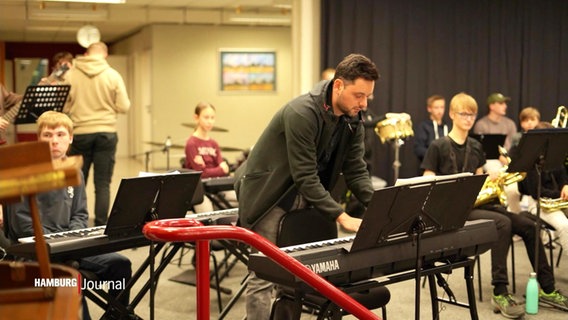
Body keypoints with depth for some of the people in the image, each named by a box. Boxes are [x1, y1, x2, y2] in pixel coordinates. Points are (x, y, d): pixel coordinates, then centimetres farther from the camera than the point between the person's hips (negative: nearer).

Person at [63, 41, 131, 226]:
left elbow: (64, 107, -2)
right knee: (103, 184, 4)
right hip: (106, 133, 0)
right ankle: (100, 226, 3)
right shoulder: (113, 75, -4)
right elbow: (123, 107, -5)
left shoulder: (71, 75, -4)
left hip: (80, 133, 0)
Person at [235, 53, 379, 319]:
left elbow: (356, 171, -1)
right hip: (268, 196, -7)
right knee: (264, 275, -6)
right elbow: (305, 177, -29)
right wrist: (342, 217, -30)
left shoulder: (352, 121, -4)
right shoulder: (301, 113, -28)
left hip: (303, 197, 7)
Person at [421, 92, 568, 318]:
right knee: (502, 222, -31)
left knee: (527, 225, -10)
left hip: (475, 202, 7)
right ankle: (500, 293, -28)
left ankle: (546, 288, 0)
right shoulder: (438, 147, -5)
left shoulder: (476, 147, 15)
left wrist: (493, 178, -4)